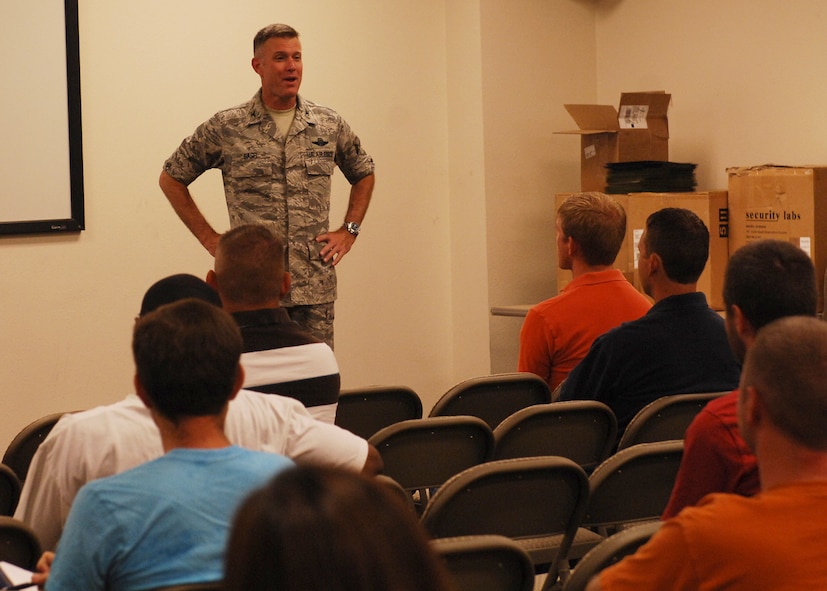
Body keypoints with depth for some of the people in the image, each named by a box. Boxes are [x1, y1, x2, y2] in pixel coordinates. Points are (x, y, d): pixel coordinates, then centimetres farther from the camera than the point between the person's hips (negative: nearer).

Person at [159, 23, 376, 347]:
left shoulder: (329, 125, 8)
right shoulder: (226, 128, -1)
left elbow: (364, 174, 25)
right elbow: (171, 178, 9)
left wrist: (349, 231, 12)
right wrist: (210, 238, 3)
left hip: (315, 289, 2)